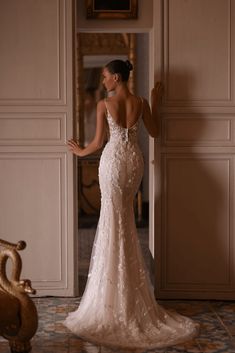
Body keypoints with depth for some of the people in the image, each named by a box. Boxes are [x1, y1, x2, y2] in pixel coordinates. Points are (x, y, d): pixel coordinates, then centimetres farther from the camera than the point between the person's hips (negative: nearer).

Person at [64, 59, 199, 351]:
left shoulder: (104, 104, -10)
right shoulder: (141, 103, 0)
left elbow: (98, 142, -5)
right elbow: (154, 132, 14)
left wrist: (81, 152, 15)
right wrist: (155, 103, 21)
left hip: (113, 161, -4)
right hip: (134, 160, 4)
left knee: (114, 224, 1)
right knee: (125, 220, 18)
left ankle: (114, 304, 5)